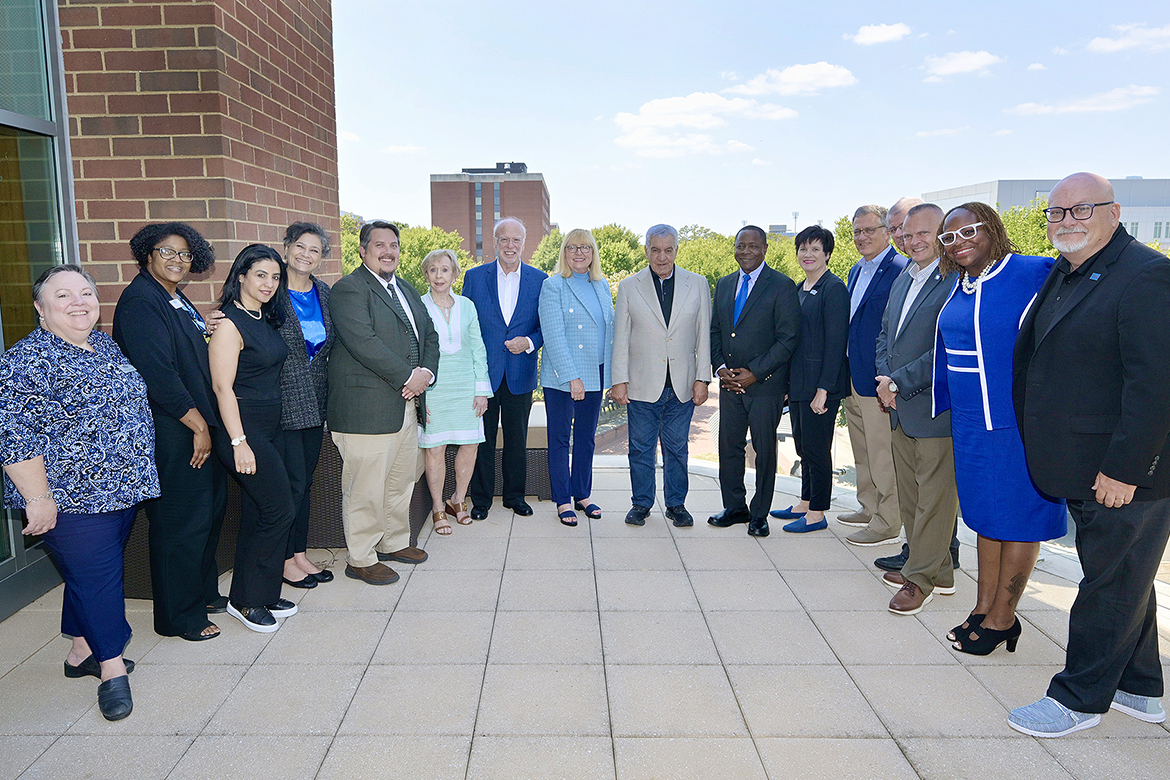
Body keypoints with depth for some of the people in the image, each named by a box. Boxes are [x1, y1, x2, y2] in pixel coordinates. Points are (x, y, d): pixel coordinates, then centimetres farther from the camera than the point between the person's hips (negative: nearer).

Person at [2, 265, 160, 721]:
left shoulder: (107, 346, 10)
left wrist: (138, 479, 22)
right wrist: (38, 498, -19)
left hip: (123, 489, 8)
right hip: (73, 499, -8)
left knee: (94, 572, 18)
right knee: (96, 576, 0)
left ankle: (82, 652, 33)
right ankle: (112, 667, 13)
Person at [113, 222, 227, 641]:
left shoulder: (178, 301, 16)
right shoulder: (140, 301, -14)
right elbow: (157, 372, -20)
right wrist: (198, 425, -17)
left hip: (199, 425, 10)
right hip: (172, 433, -10)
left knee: (211, 508, 16)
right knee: (181, 521, -2)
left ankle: (204, 593, 31)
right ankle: (179, 617, 12)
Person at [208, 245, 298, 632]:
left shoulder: (266, 319, 12)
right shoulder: (230, 324, -13)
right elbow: (223, 387, -17)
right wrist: (239, 443, -21)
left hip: (272, 426, 8)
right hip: (244, 429, -8)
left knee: (259, 513, 12)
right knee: (280, 510, -6)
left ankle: (257, 596, 23)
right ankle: (248, 601, 7)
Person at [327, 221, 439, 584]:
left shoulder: (407, 290, 20)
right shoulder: (349, 289, -8)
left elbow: (429, 336, 18)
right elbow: (363, 343, -20)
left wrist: (426, 372, -3)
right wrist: (408, 377, -16)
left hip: (407, 405, 9)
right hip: (367, 408, -8)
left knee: (402, 479, 17)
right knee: (365, 487, -1)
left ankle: (394, 542, 34)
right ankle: (360, 559, 13)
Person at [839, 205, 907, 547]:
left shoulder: (900, 270, -14)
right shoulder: (856, 270, 15)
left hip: (878, 378, -9)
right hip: (852, 377, 9)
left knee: (883, 454, -1)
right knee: (862, 451, 19)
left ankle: (887, 524, 10)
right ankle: (869, 509, 32)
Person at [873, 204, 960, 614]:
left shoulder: (957, 282, -15)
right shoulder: (902, 281, 14)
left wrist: (898, 383, -16)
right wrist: (885, 379, 4)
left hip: (937, 408, -9)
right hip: (900, 409, 9)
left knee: (935, 498, 2)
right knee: (909, 498, 17)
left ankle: (921, 578, 14)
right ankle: (938, 572, 31)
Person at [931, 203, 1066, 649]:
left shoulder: (1038, 275, -12)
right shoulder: (955, 294, 9)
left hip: (1023, 424, -6)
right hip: (971, 427, 6)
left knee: (1018, 519, 7)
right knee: (986, 516, 16)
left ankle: (1002, 617, 21)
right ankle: (984, 609, 29)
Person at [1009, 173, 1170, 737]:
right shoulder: (1061, 275, 11)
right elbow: (1035, 362, 17)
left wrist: (1124, 468, -23)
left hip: (1123, 471, -9)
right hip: (1082, 468, 9)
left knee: (1113, 582, 5)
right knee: (1122, 578, 21)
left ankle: (1078, 699, 19)